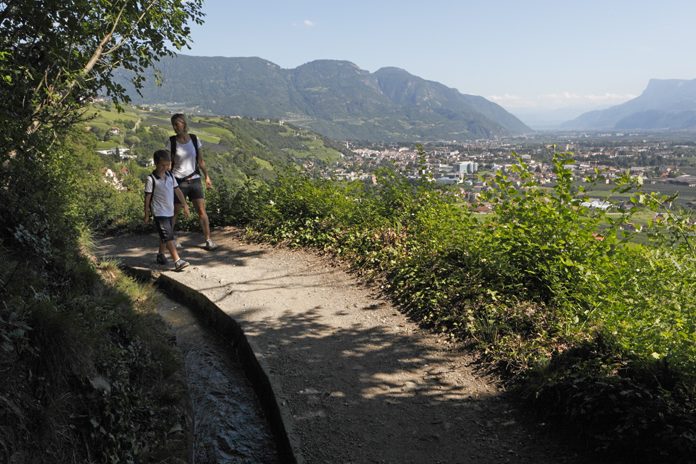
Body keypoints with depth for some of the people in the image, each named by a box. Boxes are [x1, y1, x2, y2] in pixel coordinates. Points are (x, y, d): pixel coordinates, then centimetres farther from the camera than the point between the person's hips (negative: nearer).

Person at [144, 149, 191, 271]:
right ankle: (177, 261, -20)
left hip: (170, 212, 7)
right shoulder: (151, 179, -12)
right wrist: (146, 215, -5)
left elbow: (177, 190, 13)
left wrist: (185, 205, 11)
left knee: (165, 236, 19)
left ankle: (160, 255, 38)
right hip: (159, 213, -7)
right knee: (168, 237, -14)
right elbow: (147, 197, -8)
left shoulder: (170, 176, 6)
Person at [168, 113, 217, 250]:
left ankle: (208, 240, 3)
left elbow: (200, 160, 10)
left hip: (195, 180, 2)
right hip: (179, 181, -2)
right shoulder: (172, 142, -5)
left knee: (202, 211, -2)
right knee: (174, 212, 6)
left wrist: (207, 177, 10)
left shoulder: (195, 139, 2)